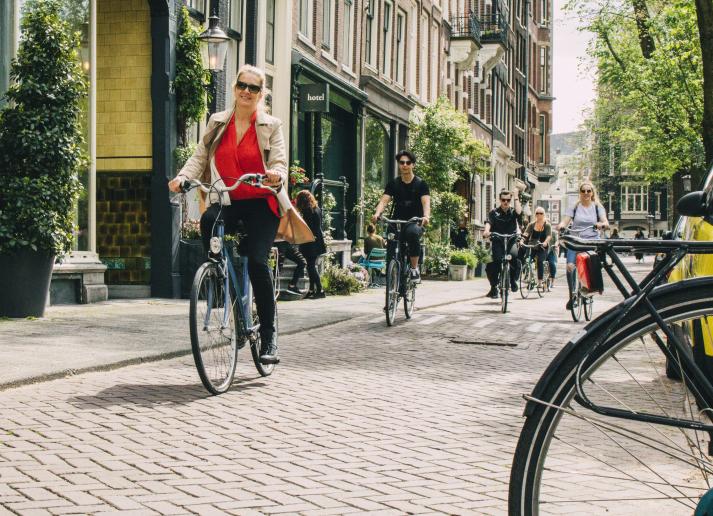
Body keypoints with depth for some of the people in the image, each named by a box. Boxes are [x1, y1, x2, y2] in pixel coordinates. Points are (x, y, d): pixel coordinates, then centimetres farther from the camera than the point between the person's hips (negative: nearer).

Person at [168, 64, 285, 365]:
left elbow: (279, 162, -6)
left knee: (257, 262, -17)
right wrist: (182, 177, -14)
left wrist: (277, 176, -30)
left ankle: (269, 336, -6)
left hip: (260, 204, -2)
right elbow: (200, 157, 6)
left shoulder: (271, 126, 4)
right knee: (208, 221, -34)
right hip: (226, 202, 2)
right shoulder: (218, 122, 10)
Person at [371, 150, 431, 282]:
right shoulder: (393, 184, 7)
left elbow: (426, 202, -14)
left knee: (412, 233, -37)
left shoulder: (420, 184, 1)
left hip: (415, 222, -2)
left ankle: (414, 269, -23)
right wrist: (377, 214, -28)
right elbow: (384, 201, -6)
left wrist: (426, 216, -37)